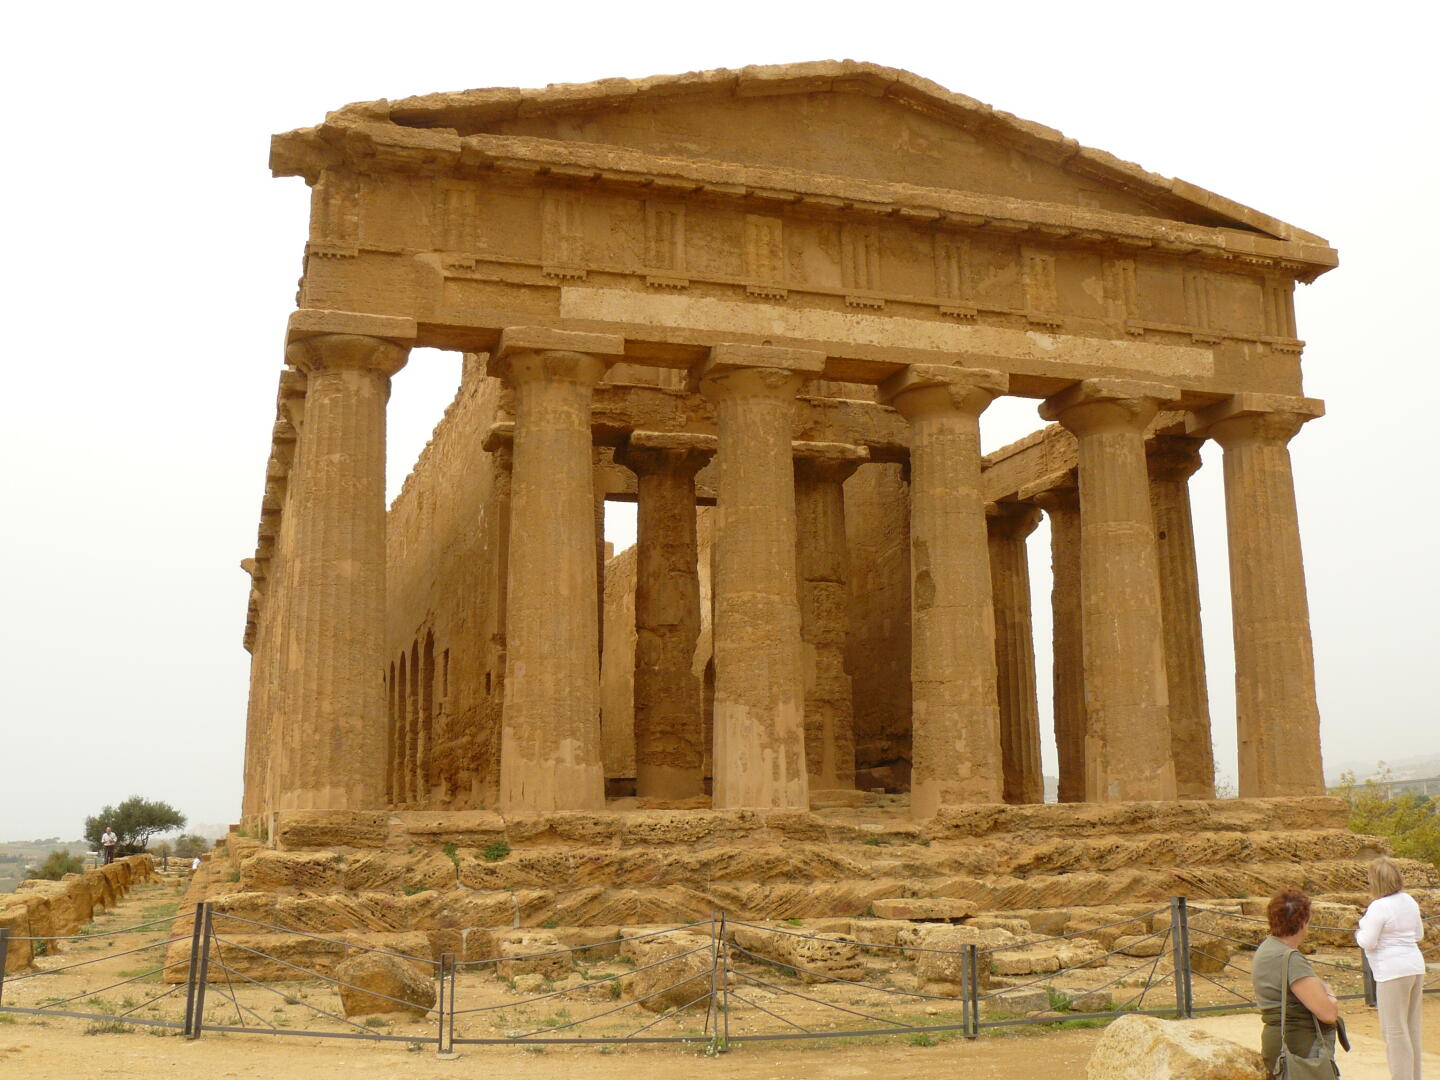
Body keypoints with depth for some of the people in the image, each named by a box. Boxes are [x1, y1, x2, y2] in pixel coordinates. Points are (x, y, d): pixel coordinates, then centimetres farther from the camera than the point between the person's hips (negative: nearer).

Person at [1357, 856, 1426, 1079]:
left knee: (1394, 1031, -1)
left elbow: (1368, 942, -16)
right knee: (1412, 1028, 17)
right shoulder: (1409, 901, 7)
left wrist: (1358, 934, 4)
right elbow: (1419, 934, 18)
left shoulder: (1379, 907, -18)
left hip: (1392, 971, -9)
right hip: (1415, 967, 9)